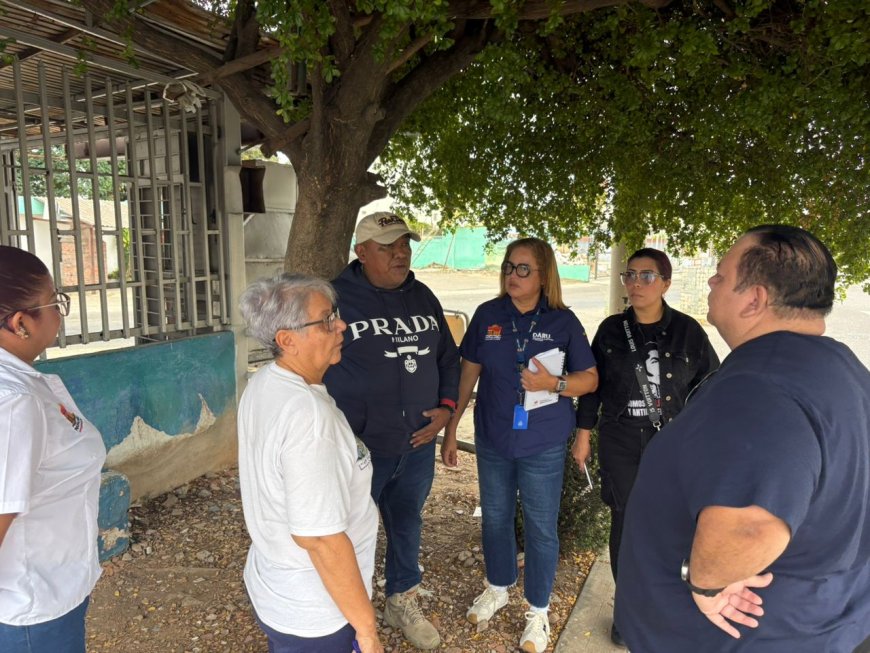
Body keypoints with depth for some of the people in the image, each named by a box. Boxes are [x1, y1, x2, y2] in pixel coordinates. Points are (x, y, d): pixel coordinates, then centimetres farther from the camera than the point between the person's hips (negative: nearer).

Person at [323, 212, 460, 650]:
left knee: (407, 526, 23)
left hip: (417, 446, 6)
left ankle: (403, 604, 47)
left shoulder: (423, 297, 5)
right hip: (359, 449, -5)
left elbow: (448, 357, 13)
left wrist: (446, 406, 0)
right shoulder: (338, 299, -14)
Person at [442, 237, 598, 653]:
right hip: (492, 439, 3)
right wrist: (451, 428, 4)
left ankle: (538, 611, 32)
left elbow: (590, 378, -3)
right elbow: (468, 372, 3)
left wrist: (553, 383, -23)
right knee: (495, 517, 18)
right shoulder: (487, 315, -3)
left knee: (540, 527, 10)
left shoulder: (563, 322, -8)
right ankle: (497, 588, 44)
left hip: (543, 445, -2)